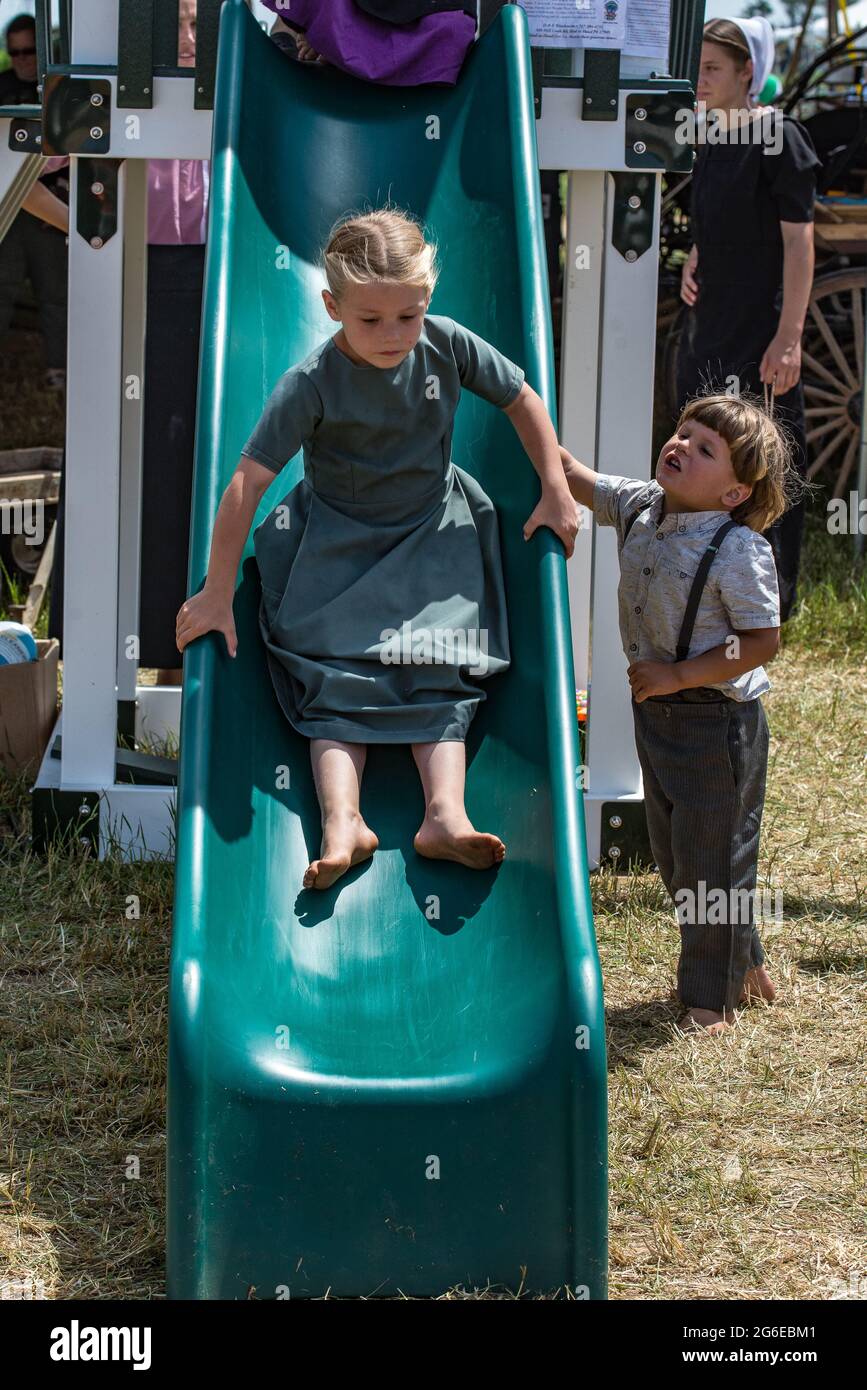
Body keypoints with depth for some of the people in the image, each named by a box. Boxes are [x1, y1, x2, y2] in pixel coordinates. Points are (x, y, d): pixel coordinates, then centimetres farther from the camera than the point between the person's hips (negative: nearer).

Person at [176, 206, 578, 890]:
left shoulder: (448, 345, -15)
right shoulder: (311, 384, -24)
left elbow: (523, 400, 2)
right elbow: (247, 483, -25)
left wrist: (556, 493, 0)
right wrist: (218, 593, -24)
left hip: (432, 531, 2)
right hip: (337, 543, -2)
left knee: (438, 668, -11)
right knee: (336, 672, -14)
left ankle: (446, 812, -19)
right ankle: (343, 820, -20)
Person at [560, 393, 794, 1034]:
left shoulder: (740, 550, -20)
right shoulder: (639, 508, 0)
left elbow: (761, 643, -20)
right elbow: (571, 474, 8)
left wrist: (677, 675, -22)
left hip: (718, 721, -8)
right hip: (657, 712, 8)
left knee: (712, 857, 3)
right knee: (673, 854, 18)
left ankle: (712, 994, 18)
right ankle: (743, 960, 37)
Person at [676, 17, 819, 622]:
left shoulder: (778, 136, -12)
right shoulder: (712, 141, 12)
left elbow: (798, 241, -15)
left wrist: (789, 335, -20)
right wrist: (693, 265, 6)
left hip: (761, 332, -9)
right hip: (708, 332, 9)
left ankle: (772, 606, 7)